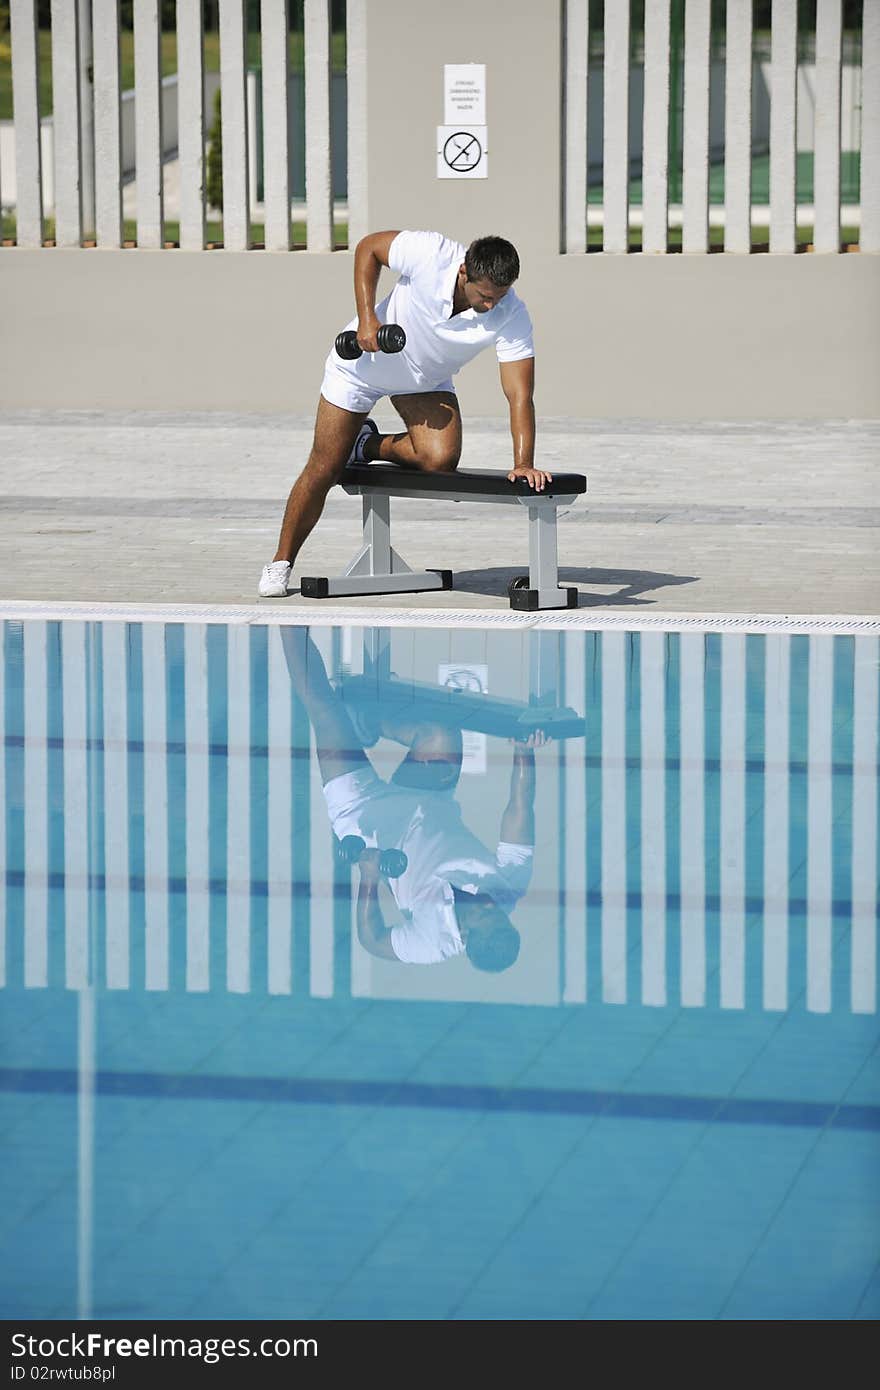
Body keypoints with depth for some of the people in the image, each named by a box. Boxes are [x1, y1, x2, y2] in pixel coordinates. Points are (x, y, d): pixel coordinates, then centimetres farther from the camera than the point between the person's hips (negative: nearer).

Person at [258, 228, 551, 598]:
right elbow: (367, 248, -17)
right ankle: (281, 562, 21)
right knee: (323, 471, 0)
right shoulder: (430, 254, -35)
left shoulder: (511, 316, -30)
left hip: (427, 380, 2)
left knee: (442, 459, -24)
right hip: (364, 361, -2)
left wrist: (524, 463, -42)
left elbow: (520, 395, -30)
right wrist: (367, 317, -25)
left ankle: (369, 446, 7)